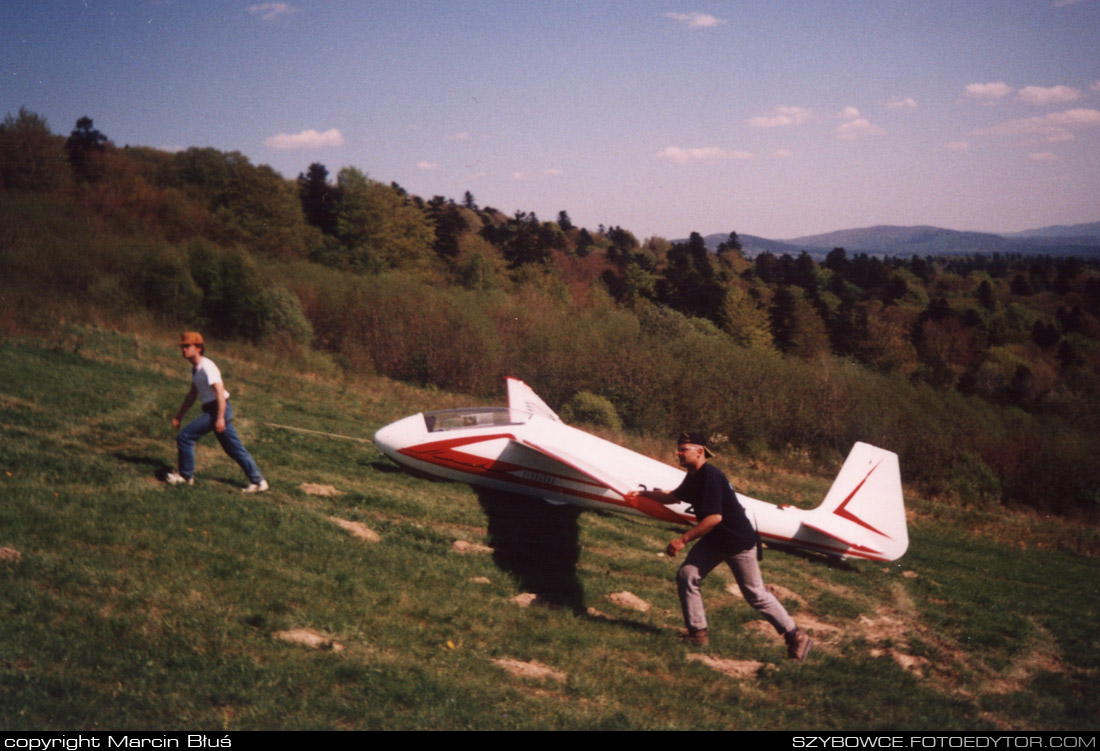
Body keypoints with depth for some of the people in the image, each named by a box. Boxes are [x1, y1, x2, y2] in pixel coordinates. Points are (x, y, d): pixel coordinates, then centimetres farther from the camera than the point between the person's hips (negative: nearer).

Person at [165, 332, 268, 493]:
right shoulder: (195, 368, 15)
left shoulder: (207, 367, -15)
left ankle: (185, 475, 8)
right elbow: (192, 394, 25)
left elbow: (220, 391, -22)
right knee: (234, 448, 10)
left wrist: (220, 418, -27)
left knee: (185, 437, -7)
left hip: (218, 409, -10)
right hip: (212, 410, 10)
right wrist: (179, 416, 25)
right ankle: (257, 481, 13)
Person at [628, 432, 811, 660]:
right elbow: (675, 496, 24)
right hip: (713, 540, 9)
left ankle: (795, 637, 11)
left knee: (756, 594, -1)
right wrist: (646, 494, 15)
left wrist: (682, 540, -30)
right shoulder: (693, 476, 4)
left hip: (738, 542, -9)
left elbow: (714, 517, -32)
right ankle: (698, 632, 8)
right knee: (686, 575, -2)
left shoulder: (710, 476, -26)